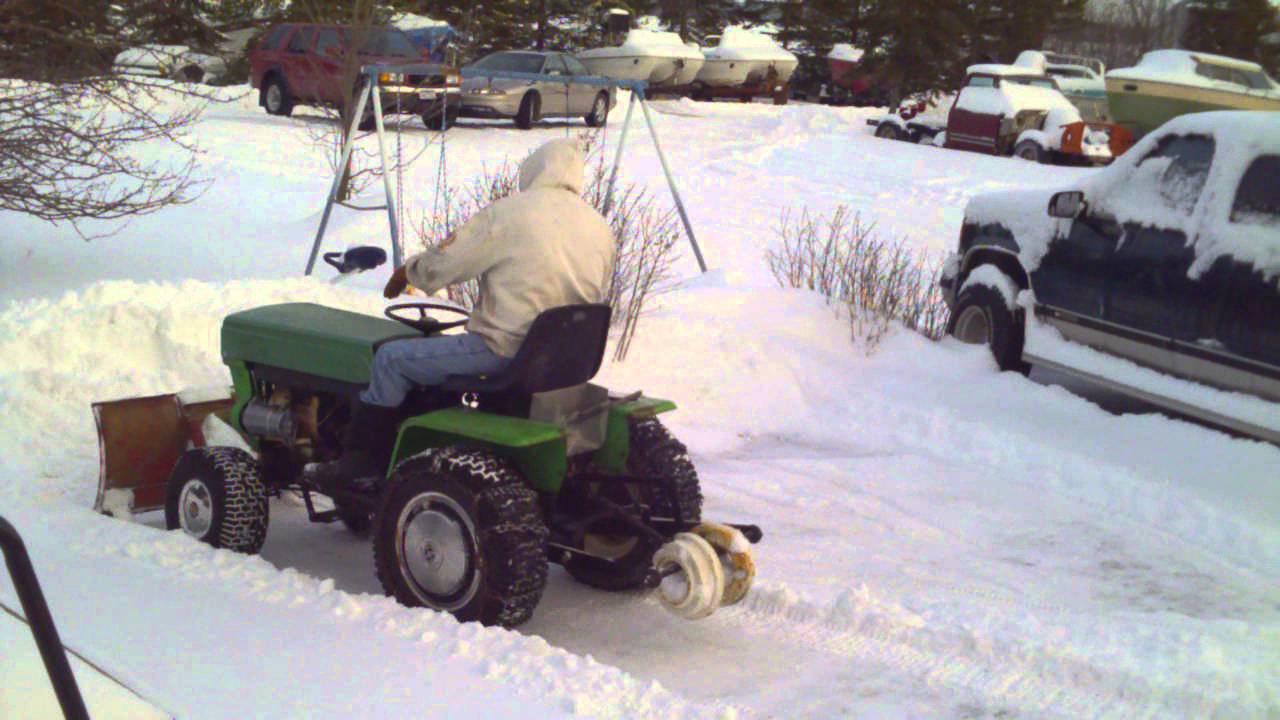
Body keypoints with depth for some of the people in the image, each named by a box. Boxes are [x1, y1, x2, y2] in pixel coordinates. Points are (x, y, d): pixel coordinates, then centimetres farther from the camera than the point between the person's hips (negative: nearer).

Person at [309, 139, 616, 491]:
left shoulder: (507, 214, -10)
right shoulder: (600, 228, 8)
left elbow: (439, 265, -5)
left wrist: (406, 271, 16)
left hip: (505, 353, -7)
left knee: (392, 359, 7)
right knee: (444, 351, 31)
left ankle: (361, 462, 10)